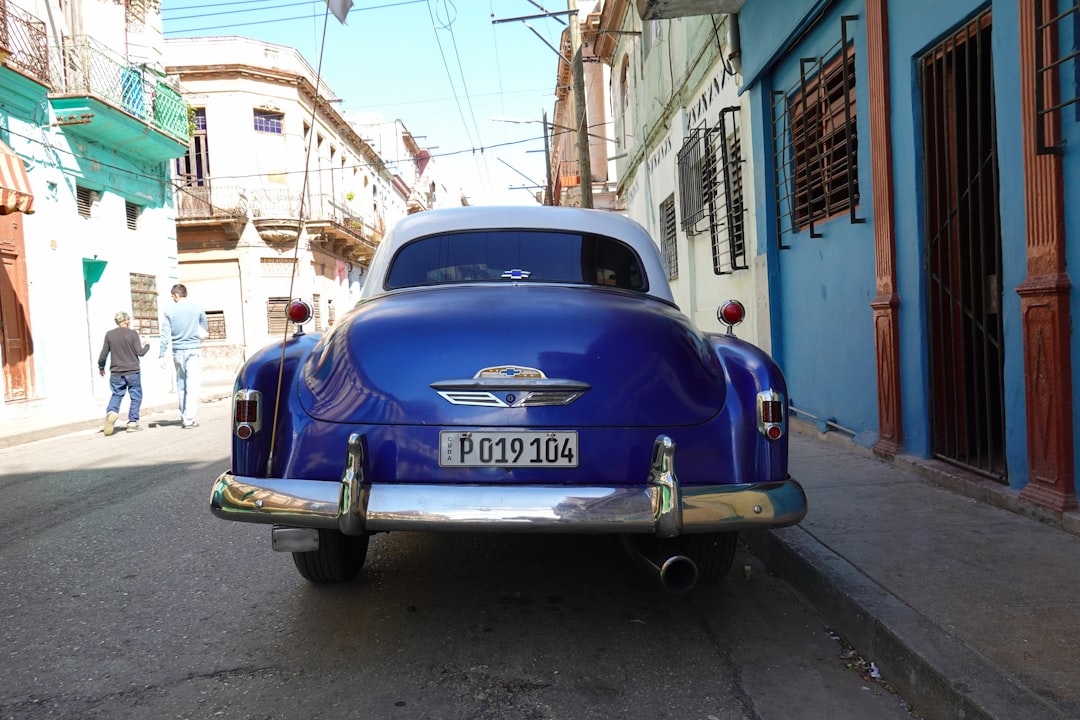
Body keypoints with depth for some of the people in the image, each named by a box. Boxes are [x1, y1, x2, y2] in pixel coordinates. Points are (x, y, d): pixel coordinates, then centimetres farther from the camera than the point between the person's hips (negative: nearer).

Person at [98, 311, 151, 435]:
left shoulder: (109, 334, 2)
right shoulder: (132, 333, -6)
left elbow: (103, 354, 4)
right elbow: (140, 352, -8)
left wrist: (101, 367, 20)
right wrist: (146, 345, 13)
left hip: (116, 372, 3)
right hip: (133, 371, -3)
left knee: (116, 394, 13)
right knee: (135, 396, 8)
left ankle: (111, 412, -14)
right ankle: (132, 422, 5)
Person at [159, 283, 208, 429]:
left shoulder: (169, 311, 0)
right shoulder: (197, 309, 1)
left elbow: (165, 335, -2)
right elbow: (204, 328, 14)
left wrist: (162, 355, 0)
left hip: (178, 352, 2)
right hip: (194, 351, -1)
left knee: (180, 386, 13)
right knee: (192, 386, -4)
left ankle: (183, 418, 18)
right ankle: (189, 419, -10)